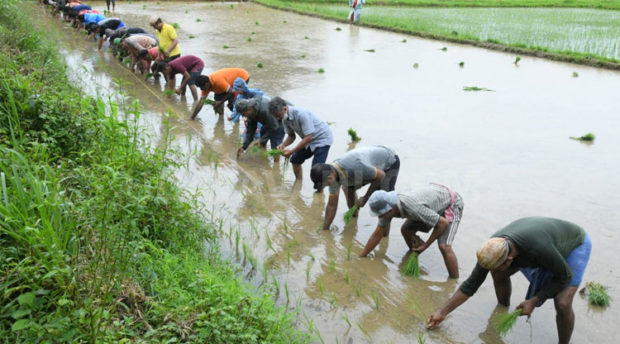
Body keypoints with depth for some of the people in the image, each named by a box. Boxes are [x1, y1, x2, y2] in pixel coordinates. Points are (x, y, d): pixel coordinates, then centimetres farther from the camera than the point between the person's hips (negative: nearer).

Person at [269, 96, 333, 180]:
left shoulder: (301, 114, -32)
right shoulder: (285, 118, -6)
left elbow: (308, 137, -32)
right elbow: (291, 136, 4)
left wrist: (291, 151, -31)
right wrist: (283, 145, -17)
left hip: (322, 138, -9)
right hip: (309, 139, 9)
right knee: (295, 160, 12)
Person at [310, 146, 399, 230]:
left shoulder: (354, 167, -42)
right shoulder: (332, 173, -15)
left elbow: (381, 175, -27)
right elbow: (332, 205, -5)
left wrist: (365, 198, -20)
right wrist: (325, 229, -2)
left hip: (390, 162, -7)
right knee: (348, 188, 5)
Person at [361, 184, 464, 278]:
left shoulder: (413, 208, -40)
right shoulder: (389, 205, -17)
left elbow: (443, 223, -27)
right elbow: (376, 235, -5)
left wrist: (425, 245, -19)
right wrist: (360, 257, -1)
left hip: (451, 203, -8)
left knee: (444, 246, -22)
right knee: (406, 230, 3)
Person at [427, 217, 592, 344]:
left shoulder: (539, 248, -47)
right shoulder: (492, 248, -27)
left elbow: (565, 276, -27)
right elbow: (471, 285, -15)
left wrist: (533, 301, -25)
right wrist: (442, 312, -13)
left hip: (575, 244, -5)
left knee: (562, 304, -21)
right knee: (499, 273, -1)